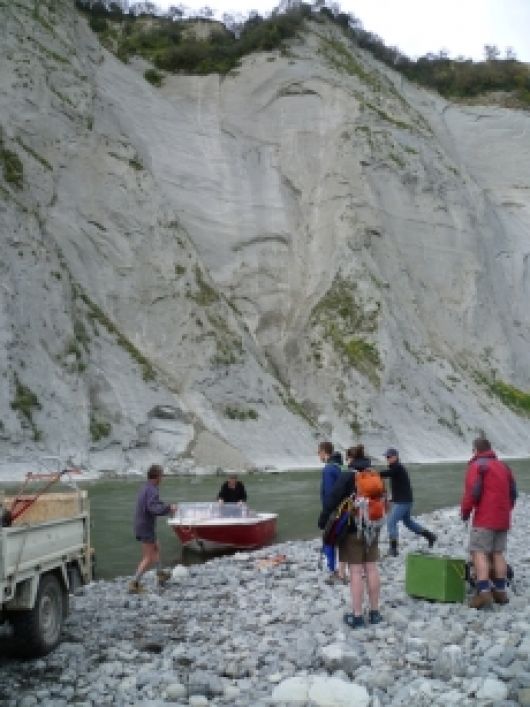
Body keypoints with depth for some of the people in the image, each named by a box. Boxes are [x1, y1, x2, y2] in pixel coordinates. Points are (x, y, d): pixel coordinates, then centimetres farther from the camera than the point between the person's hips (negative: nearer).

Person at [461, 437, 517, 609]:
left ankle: (483, 592, -18)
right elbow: (513, 492, 17)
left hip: (484, 519, -7)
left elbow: (472, 492, -15)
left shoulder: (477, 465, -6)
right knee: (498, 553, 14)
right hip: (503, 519, 7)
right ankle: (500, 591, 15)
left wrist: (465, 511, -2)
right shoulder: (503, 466, 16)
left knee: (479, 553, -7)